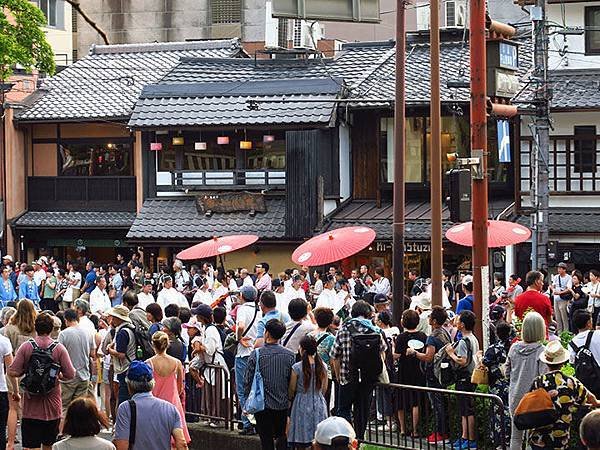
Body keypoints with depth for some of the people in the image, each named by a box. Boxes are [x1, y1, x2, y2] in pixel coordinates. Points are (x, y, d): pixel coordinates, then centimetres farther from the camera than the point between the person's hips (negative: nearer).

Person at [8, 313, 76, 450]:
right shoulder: (59, 348, -6)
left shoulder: (26, 347, -8)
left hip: (31, 407, -1)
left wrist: (26, 371, 8)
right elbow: (70, 374, -7)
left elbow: (12, 372, -11)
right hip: (52, 407, 1)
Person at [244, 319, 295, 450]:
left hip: (263, 405, -2)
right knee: (282, 439, 14)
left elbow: (248, 381, -6)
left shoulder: (256, 355, -11)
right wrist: (291, 401, 14)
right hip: (283, 405, 2)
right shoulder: (290, 355, -4)